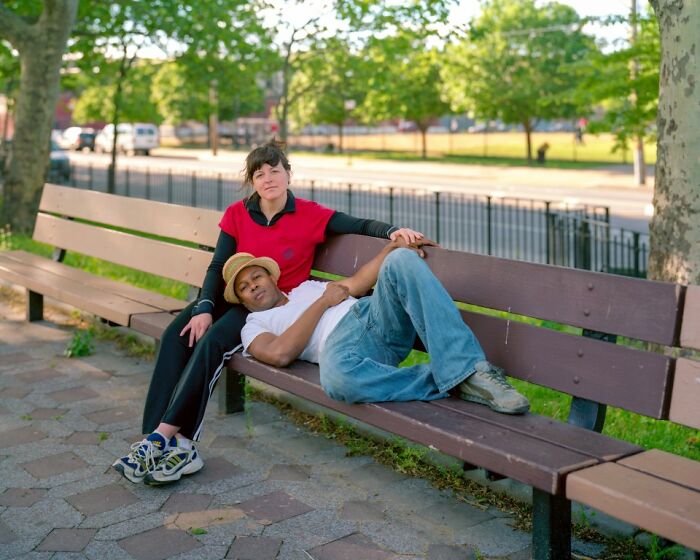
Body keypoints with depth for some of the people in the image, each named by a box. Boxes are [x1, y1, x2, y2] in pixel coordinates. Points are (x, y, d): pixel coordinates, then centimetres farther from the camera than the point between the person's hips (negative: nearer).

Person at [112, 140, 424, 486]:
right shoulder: (237, 214, 5)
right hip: (235, 297, 4)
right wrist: (204, 308, -15)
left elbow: (361, 226, -4)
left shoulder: (310, 216, -2)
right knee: (176, 334, -25)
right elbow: (218, 266, 0)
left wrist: (393, 231, -25)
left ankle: (163, 437, -32)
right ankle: (175, 442, -34)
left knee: (214, 340, -32)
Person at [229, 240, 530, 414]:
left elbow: (357, 283, 24)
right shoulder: (254, 327, 21)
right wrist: (323, 302, 4)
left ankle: (469, 370, -34)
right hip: (339, 343, -5)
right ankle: (450, 381, -27)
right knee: (337, 376, -43)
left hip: (374, 315, 5)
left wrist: (393, 246, 10)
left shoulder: (307, 287, 38)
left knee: (402, 260, -25)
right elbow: (280, 353, -2)